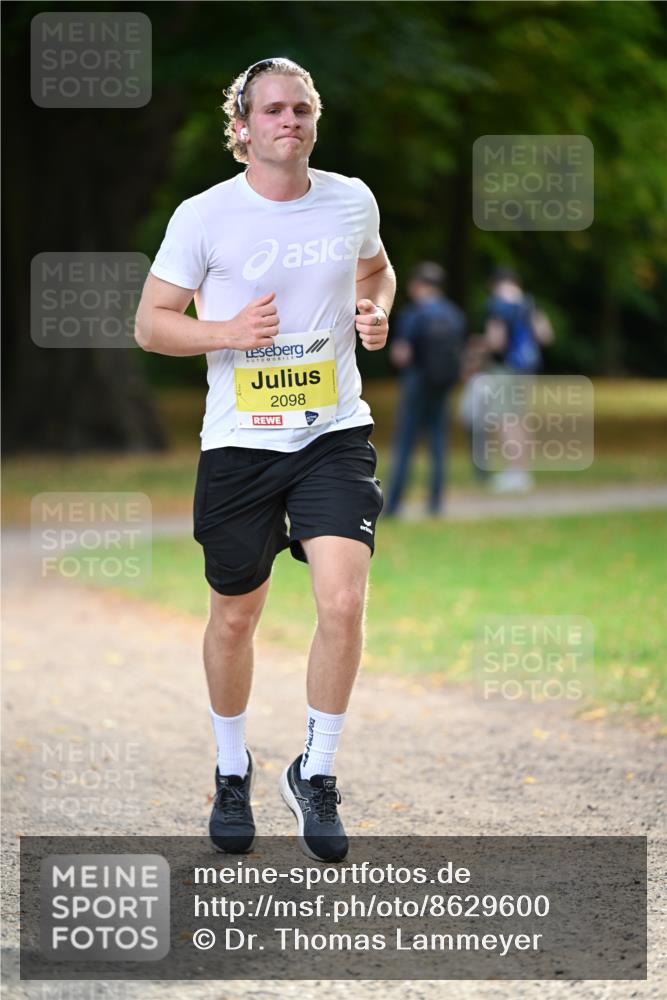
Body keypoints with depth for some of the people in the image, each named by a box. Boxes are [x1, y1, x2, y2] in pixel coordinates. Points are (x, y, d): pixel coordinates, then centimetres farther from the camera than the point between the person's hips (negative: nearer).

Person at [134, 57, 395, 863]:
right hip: (239, 442, -1)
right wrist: (229, 331, -17)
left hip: (335, 434, 1)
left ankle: (315, 774, 2)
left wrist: (376, 311, 3)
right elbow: (151, 322, -1)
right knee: (236, 616, 10)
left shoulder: (352, 201, 4)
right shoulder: (203, 216, -6)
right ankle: (232, 772, 33)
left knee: (343, 602, -16)